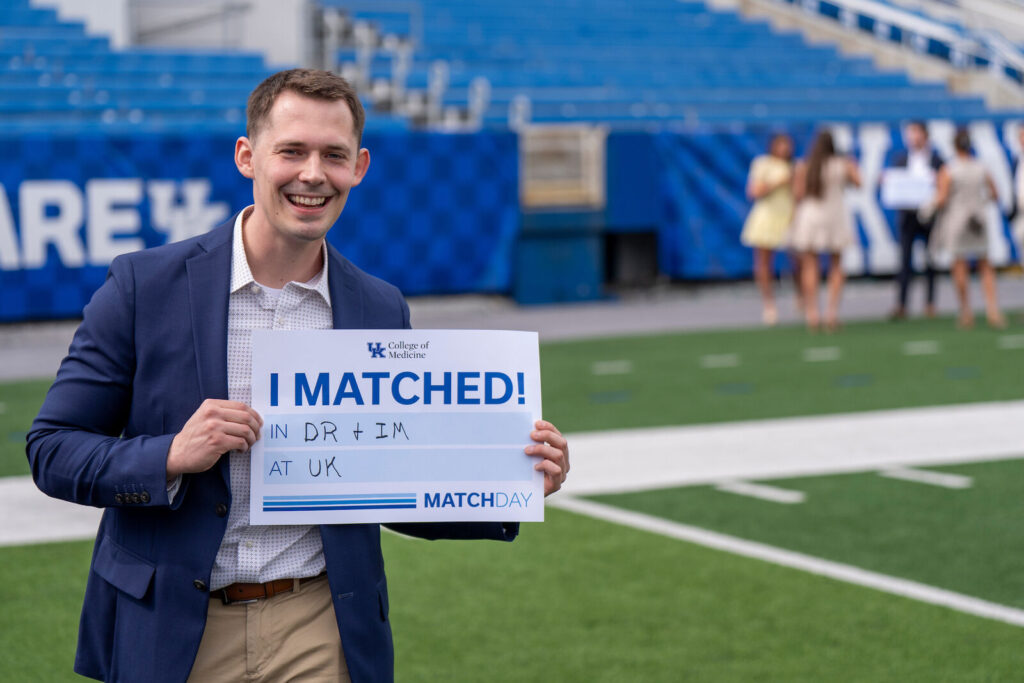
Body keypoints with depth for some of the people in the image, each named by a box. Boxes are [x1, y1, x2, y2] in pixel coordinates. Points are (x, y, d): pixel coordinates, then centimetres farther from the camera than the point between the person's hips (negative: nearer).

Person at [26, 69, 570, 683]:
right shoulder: (145, 285, -5)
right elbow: (52, 449, -3)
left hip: (320, 633, 2)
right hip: (168, 633, -1)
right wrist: (173, 457, -19)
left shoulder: (382, 311, 4)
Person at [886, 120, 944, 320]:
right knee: (904, 260, -5)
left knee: (931, 262, 7)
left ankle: (930, 304, 16)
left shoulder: (937, 159, 2)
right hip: (908, 215, 1)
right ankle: (901, 305, -6)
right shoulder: (900, 158, 9)